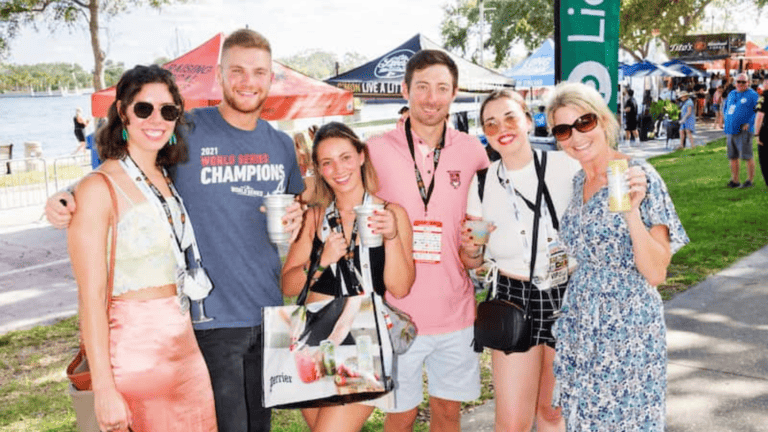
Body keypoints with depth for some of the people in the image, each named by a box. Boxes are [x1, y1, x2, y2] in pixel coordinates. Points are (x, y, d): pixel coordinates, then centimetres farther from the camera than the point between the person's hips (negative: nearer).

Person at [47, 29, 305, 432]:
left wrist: (296, 220, -1)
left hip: (268, 311, 5)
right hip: (210, 316, -5)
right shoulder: (186, 131, -8)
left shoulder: (281, 144, 8)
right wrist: (67, 198, -17)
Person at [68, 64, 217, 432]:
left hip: (186, 347, 7)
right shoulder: (100, 188, -12)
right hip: (134, 355, -7)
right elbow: (91, 297, -15)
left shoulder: (167, 179, 9)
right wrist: (104, 389, -18)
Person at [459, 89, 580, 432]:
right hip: (514, 302, 1)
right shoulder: (482, 183, -1)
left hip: (568, 297, 0)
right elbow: (472, 263, 7)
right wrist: (471, 248, -14)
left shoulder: (566, 167, -9)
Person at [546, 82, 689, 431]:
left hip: (628, 331, -6)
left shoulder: (640, 177, -14)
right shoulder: (578, 182, 6)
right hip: (578, 330, 6)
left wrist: (632, 211, -30)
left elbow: (656, 273, -19)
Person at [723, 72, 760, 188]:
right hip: (730, 130, 7)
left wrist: (749, 123, -14)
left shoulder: (752, 95, -4)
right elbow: (725, 108, 29)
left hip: (743, 131, -7)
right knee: (733, 157, 9)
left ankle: (750, 180, 2)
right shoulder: (731, 94, 16)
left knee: (747, 156, -6)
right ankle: (735, 180, 17)